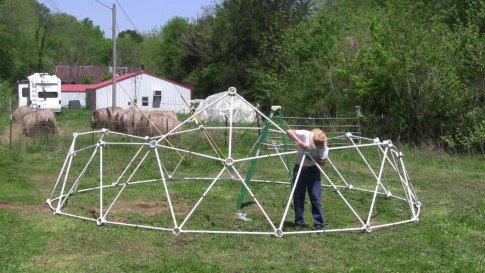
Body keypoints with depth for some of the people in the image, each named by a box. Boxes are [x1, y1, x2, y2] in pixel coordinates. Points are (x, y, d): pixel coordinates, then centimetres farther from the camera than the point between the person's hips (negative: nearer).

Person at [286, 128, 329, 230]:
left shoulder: (324, 147, -17)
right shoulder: (305, 135, -19)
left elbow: (322, 162, -15)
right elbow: (289, 131, -23)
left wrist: (311, 157, -28)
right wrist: (299, 142, -34)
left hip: (313, 170, -1)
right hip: (299, 168, 1)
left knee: (316, 198, -5)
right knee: (298, 197, 3)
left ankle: (319, 225, 1)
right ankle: (299, 223, 15)